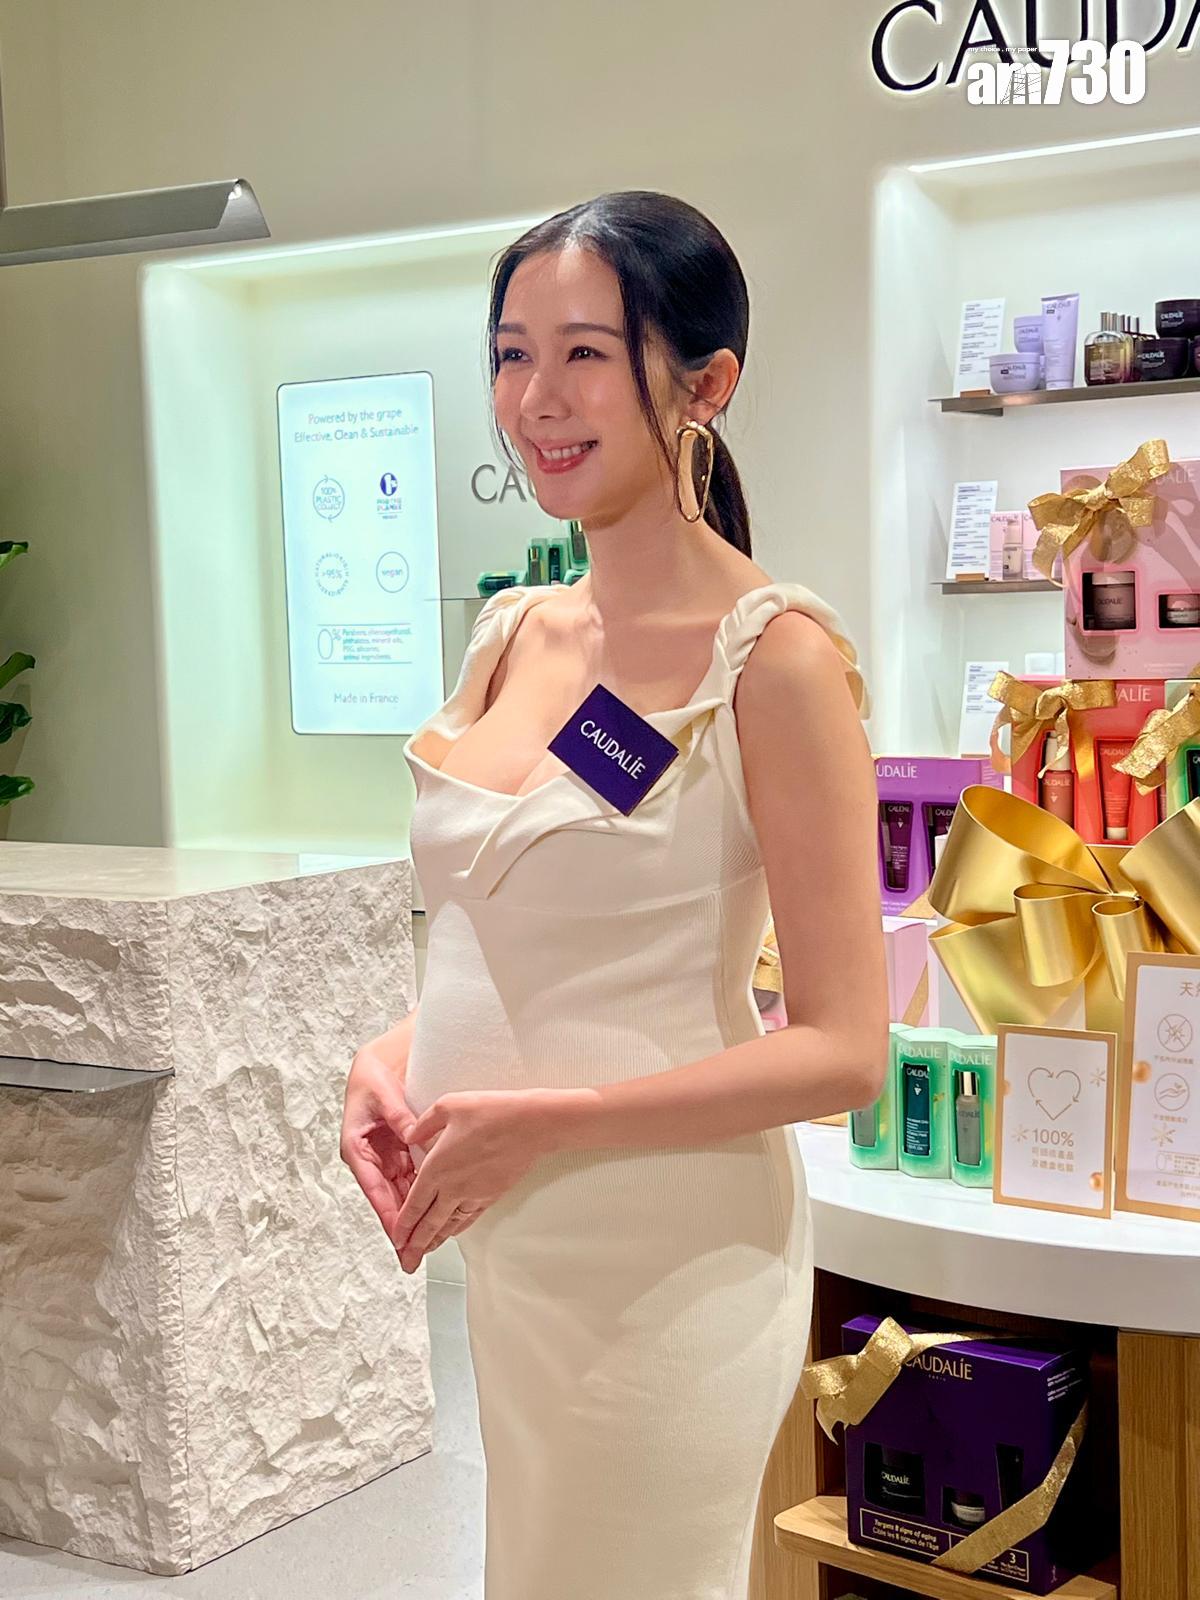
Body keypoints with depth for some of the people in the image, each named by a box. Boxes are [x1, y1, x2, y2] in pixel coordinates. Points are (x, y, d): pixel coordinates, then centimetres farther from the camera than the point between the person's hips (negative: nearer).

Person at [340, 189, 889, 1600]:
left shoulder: (774, 659, -15)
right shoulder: (510, 633, 6)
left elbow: (841, 1053, -16)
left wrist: (547, 1122, -21)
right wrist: (391, 1058, -3)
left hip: (666, 1256, -6)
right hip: (501, 1245, 7)